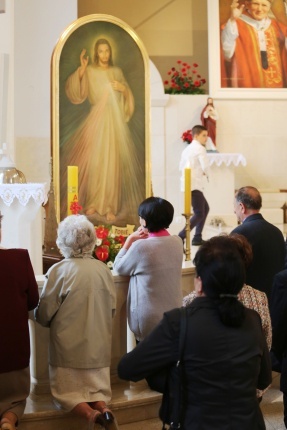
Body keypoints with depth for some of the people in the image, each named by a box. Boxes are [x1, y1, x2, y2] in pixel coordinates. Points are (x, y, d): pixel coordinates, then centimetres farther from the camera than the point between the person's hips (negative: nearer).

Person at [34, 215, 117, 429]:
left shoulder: (58, 271, -15)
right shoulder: (104, 270, -3)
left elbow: (44, 314, -8)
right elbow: (112, 309, 7)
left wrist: (56, 322, 15)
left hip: (68, 346, -3)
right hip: (98, 344, 3)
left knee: (67, 391, 10)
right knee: (97, 387, 17)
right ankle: (102, 407, -14)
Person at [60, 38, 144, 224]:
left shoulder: (117, 72, 13)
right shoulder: (89, 71, 4)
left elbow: (129, 96, 17)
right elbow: (76, 93, -9)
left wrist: (123, 88, -4)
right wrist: (81, 69, -16)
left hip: (115, 121, 2)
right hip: (96, 120, -1)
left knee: (112, 163, -3)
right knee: (94, 161, -3)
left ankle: (110, 206, 0)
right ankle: (93, 202, 9)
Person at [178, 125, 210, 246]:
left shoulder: (187, 149, 18)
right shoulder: (200, 148, -8)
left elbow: (181, 166, 20)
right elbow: (206, 167, -18)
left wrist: (202, 173, 12)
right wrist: (205, 173, 6)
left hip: (188, 184, 10)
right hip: (194, 185, -10)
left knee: (205, 208, 21)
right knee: (199, 214, -11)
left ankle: (197, 238, 21)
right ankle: (180, 237, -19)